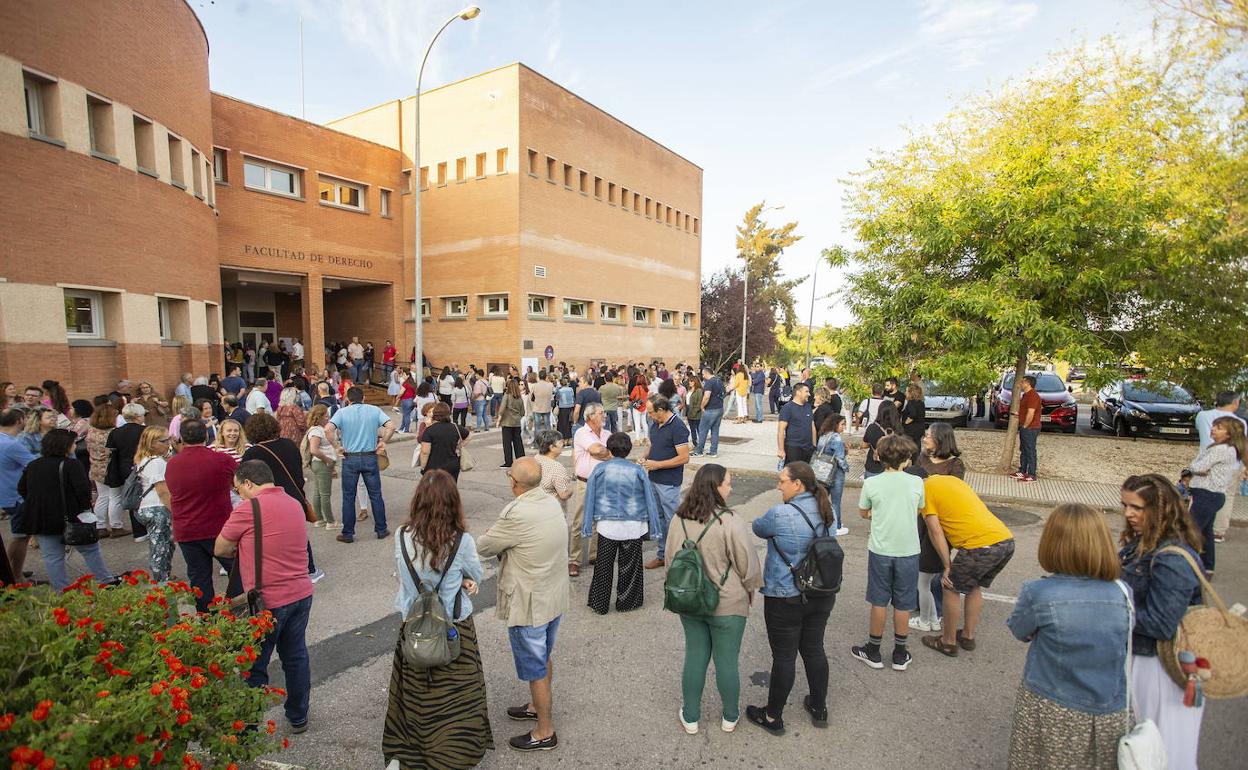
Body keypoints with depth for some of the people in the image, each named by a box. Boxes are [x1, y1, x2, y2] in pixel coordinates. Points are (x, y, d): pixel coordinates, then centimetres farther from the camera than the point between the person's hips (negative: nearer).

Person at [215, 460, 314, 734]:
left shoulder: (249, 507, -14)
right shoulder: (294, 503, 8)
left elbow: (220, 549, -2)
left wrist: (239, 550, 16)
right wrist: (246, 548, 9)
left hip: (268, 601, -7)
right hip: (301, 594, 7)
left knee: (254, 667, 11)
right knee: (296, 656, 19)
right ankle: (298, 717, 32)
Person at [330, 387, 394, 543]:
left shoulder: (342, 412, -2)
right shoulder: (374, 410, 1)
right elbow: (391, 426, -10)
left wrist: (337, 447, -7)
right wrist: (382, 442, 2)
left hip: (350, 458, -1)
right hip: (370, 457, 1)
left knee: (348, 497, 10)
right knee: (376, 495, 11)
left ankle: (348, 533, 18)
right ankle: (381, 530, 19)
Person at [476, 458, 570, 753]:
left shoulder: (516, 515, -29)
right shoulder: (552, 502, -4)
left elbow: (483, 548, -15)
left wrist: (490, 538, 6)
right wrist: (502, 538, -2)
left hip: (529, 604, -8)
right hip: (555, 597, 8)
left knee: (535, 669, 11)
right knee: (544, 659, 27)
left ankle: (545, 732, 28)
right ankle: (538, 705, 48)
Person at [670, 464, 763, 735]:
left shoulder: (680, 519, -8)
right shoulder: (730, 522, -24)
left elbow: (671, 559, 4)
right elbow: (747, 564, -15)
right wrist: (751, 589, 5)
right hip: (727, 605, -4)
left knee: (695, 657, 18)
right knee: (727, 661, 15)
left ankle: (690, 717, 32)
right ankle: (729, 717, 35)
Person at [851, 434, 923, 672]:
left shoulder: (871, 483, -10)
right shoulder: (917, 482, -8)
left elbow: (863, 513, 3)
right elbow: (919, 510, 8)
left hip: (880, 550, 0)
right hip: (908, 551, 1)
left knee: (879, 601, 12)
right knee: (903, 604, 13)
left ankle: (874, 651, 25)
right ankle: (900, 654, 27)